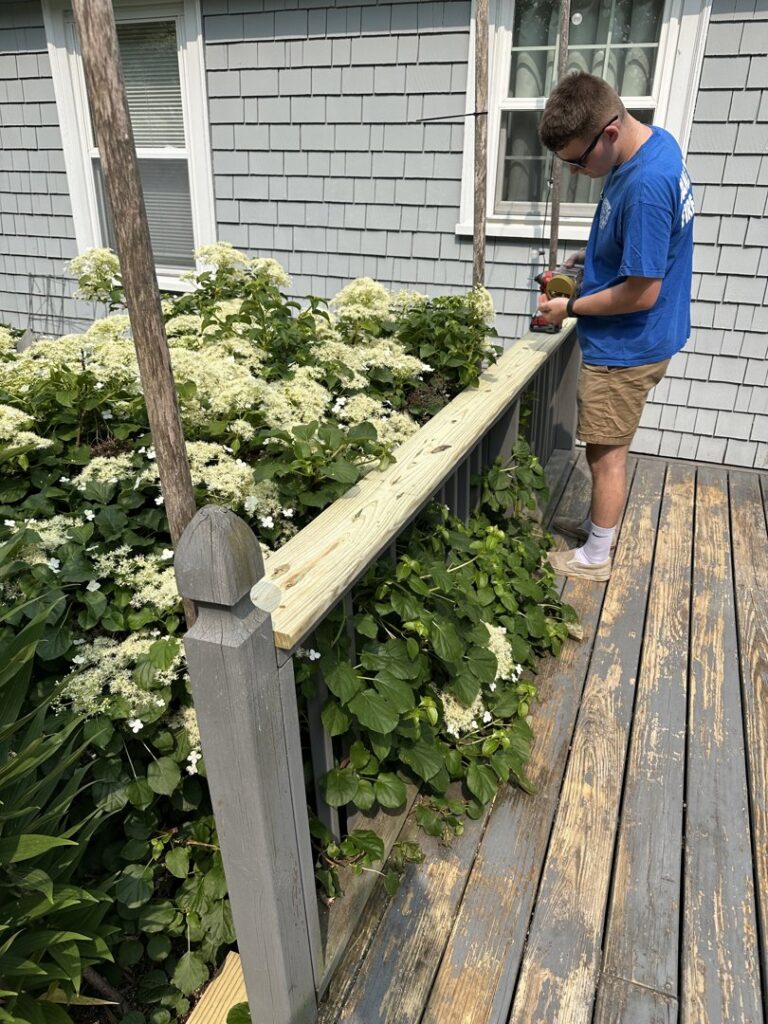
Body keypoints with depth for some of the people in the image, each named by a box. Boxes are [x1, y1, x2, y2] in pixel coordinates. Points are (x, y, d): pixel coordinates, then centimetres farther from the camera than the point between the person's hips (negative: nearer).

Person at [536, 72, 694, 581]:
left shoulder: (645, 186, -29)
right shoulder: (655, 139, 2)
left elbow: (642, 292, -25)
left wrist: (570, 307, -13)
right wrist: (592, 256, 5)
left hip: (626, 347, -9)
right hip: (633, 340, 9)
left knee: (606, 450, 4)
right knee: (609, 445, 21)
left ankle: (596, 556, 21)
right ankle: (599, 524, 39)